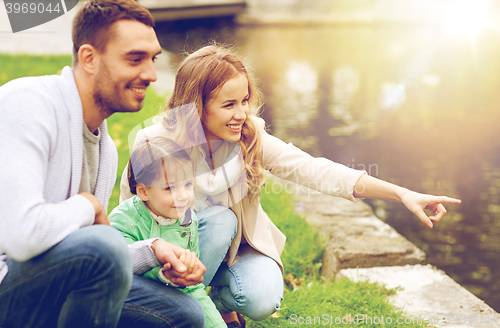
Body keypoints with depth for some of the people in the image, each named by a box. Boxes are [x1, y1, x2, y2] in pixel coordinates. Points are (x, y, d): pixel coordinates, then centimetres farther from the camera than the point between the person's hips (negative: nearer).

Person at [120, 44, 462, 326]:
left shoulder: (252, 138, -18)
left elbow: (317, 170, -26)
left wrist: (402, 193, -35)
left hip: (238, 245, 2)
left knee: (262, 300, -27)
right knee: (218, 221, -32)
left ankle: (223, 299, 11)